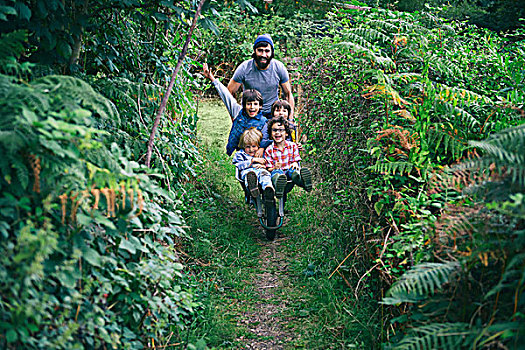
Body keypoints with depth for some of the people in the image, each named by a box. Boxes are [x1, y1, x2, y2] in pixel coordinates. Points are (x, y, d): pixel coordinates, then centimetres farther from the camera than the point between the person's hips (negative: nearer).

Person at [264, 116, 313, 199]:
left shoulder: (292, 146, 12)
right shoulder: (269, 150, 7)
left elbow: (296, 161, 10)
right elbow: (269, 169, 4)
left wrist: (295, 164, -16)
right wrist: (275, 168, -20)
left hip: (289, 171, 2)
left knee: (293, 170, -32)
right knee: (276, 172, -36)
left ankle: (303, 181, -70)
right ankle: (278, 188, -75)